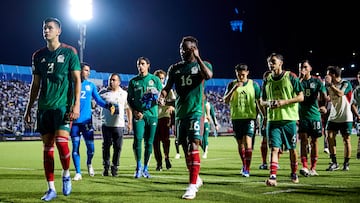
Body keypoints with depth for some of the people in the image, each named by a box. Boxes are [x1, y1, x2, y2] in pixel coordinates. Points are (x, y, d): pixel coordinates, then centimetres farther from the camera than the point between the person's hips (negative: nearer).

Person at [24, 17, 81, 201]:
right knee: (47, 147, 3)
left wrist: (76, 105, -12)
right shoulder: (38, 55, 13)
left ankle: (66, 175, 12)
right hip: (44, 108, 4)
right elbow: (35, 84, 17)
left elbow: (77, 80, -3)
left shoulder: (69, 52, 0)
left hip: (63, 105, -4)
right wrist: (29, 108, 13)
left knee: (61, 142, -15)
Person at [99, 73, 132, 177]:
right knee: (106, 146, 0)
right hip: (106, 124, 0)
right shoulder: (103, 92, 6)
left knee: (118, 147, -2)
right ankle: (106, 167, 10)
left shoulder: (124, 94, 10)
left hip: (119, 124, 1)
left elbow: (128, 109, 16)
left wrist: (130, 122, 11)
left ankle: (114, 167, 9)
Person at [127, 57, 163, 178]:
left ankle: (145, 169, 14)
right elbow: (129, 99, 11)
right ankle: (138, 167, 0)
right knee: (138, 139, -14)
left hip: (152, 114, 0)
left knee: (149, 142, 3)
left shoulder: (155, 79, 8)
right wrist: (135, 112, -4)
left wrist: (156, 97, -15)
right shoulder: (133, 81, 10)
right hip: (138, 114, 0)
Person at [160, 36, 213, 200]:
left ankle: (192, 186, -16)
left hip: (195, 112, -5)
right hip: (180, 113, 5)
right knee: (185, 148, 11)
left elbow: (208, 75, -22)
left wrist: (197, 57, -20)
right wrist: (162, 96, -17)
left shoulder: (202, 65, 1)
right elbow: (167, 86, 5)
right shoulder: (175, 68, 13)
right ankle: (196, 179, 29)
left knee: (193, 146, -15)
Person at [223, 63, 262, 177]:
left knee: (248, 142, -14)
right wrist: (235, 88, -16)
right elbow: (226, 100, -5)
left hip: (250, 117, -2)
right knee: (240, 143, 11)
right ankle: (244, 165, 28)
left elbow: (259, 102, 8)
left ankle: (247, 169, -12)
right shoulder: (232, 84, 5)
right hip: (236, 117, 2)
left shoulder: (254, 85, 2)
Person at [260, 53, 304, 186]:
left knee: (292, 149, 9)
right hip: (273, 119, 2)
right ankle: (272, 177, -13)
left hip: (289, 118, -2)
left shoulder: (291, 77, -2)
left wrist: (284, 102, -15)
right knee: (274, 148, -8)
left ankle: (294, 173, 28)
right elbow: (262, 101, 17)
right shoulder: (267, 80, 10)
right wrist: (268, 103, -7)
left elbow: (301, 97, -3)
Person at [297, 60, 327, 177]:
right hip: (302, 115, 0)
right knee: (303, 140, -9)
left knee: (314, 141, 5)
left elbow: (324, 95, -2)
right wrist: (300, 79, -13)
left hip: (315, 115, 0)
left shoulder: (317, 81, 5)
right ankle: (304, 167, -13)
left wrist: (323, 106, -22)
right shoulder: (298, 81, 7)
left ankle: (313, 168, 12)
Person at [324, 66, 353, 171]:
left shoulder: (346, 84, -8)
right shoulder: (329, 85, 8)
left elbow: (340, 93, -26)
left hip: (345, 118, -5)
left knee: (346, 140, 0)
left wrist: (330, 84, -24)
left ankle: (346, 163, 10)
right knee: (330, 137, -6)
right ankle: (334, 162, 0)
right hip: (333, 117, 5)